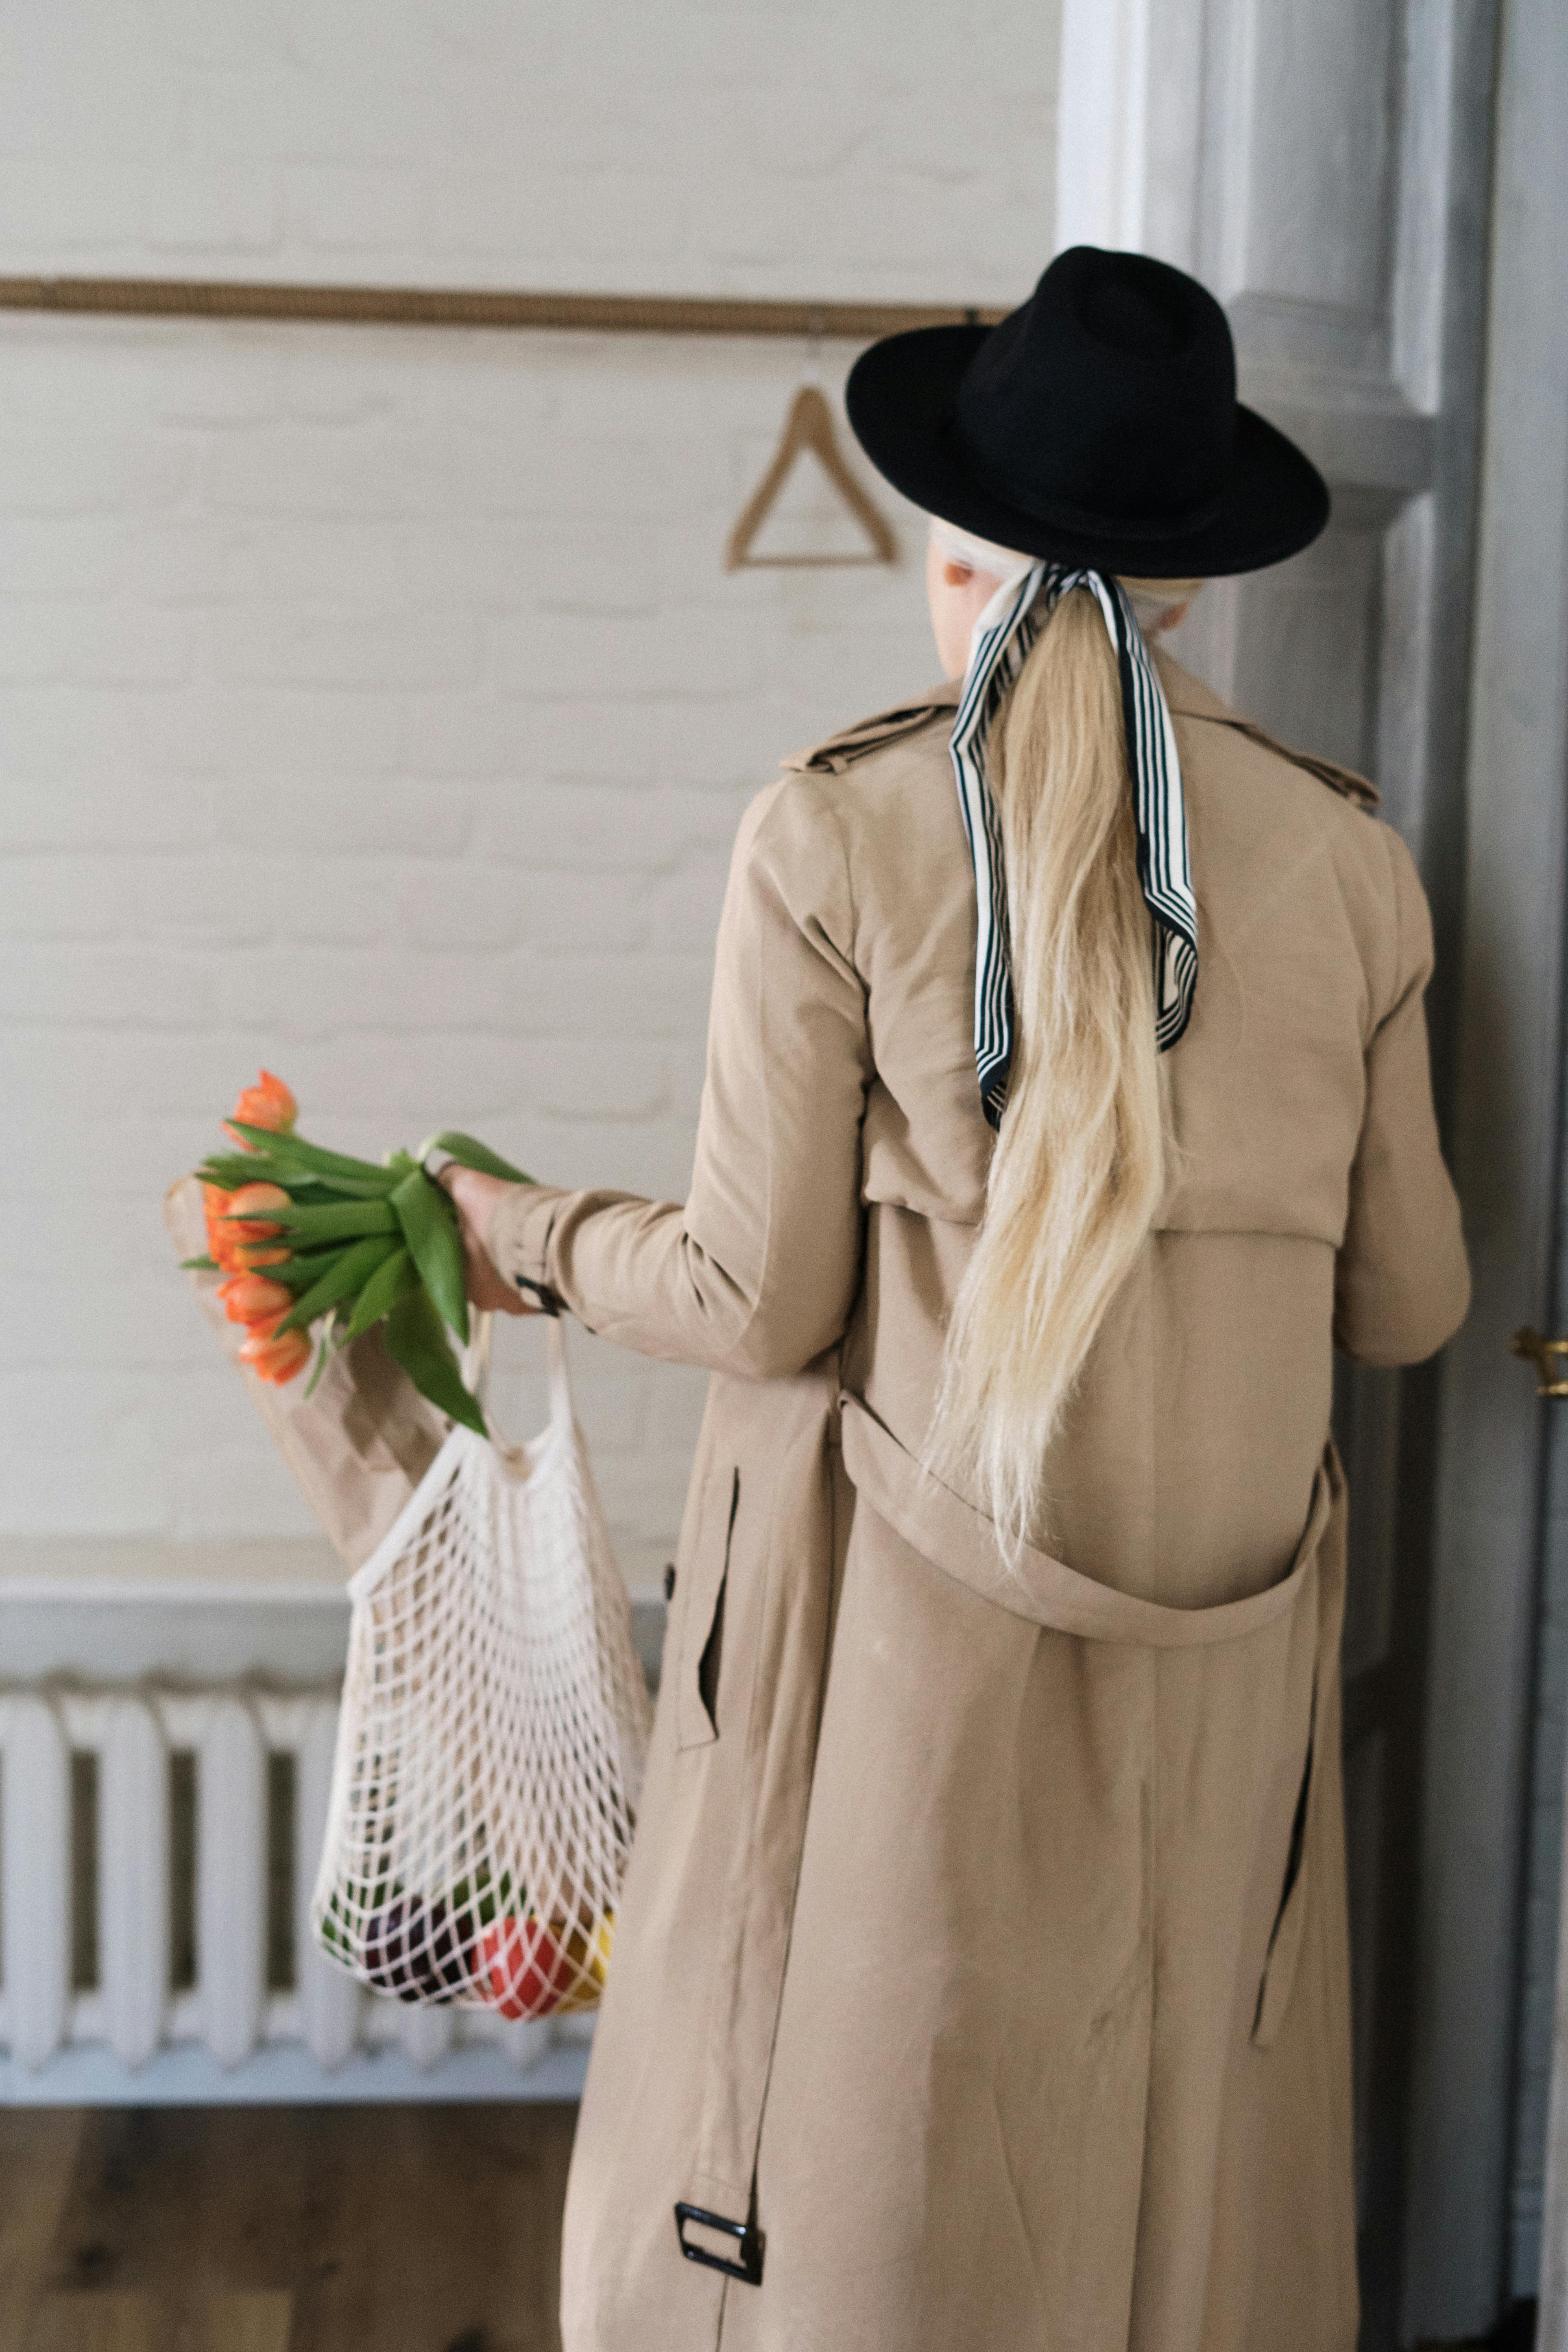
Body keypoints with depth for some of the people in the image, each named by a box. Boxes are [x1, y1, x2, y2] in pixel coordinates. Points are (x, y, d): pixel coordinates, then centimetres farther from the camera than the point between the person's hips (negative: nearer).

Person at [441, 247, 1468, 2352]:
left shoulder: (833, 839, -9)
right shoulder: (1345, 857, 0)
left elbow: (766, 1299, -9)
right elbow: (1399, 1302, 6)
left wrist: (536, 1242, 10)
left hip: (901, 1619, -3)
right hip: (1216, 1648, 3)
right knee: (1174, 2165, 16)